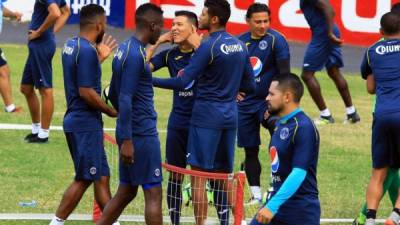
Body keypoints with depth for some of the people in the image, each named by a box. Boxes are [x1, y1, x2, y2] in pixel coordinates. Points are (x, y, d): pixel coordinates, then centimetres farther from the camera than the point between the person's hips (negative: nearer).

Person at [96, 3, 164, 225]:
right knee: (153, 192, -4)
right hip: (142, 134, -10)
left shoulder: (124, 49, 13)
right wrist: (126, 140, -22)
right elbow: (125, 99, -21)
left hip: (131, 132, 10)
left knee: (126, 191, 14)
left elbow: (113, 94, 21)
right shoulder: (136, 55, -17)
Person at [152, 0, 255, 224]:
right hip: (230, 116, 7)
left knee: (199, 174, -4)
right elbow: (249, 85, 14)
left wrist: (150, 81, -13)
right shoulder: (240, 46, 8)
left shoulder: (209, 47, -14)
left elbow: (182, 82, -18)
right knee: (222, 175, 15)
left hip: (207, 115, -7)